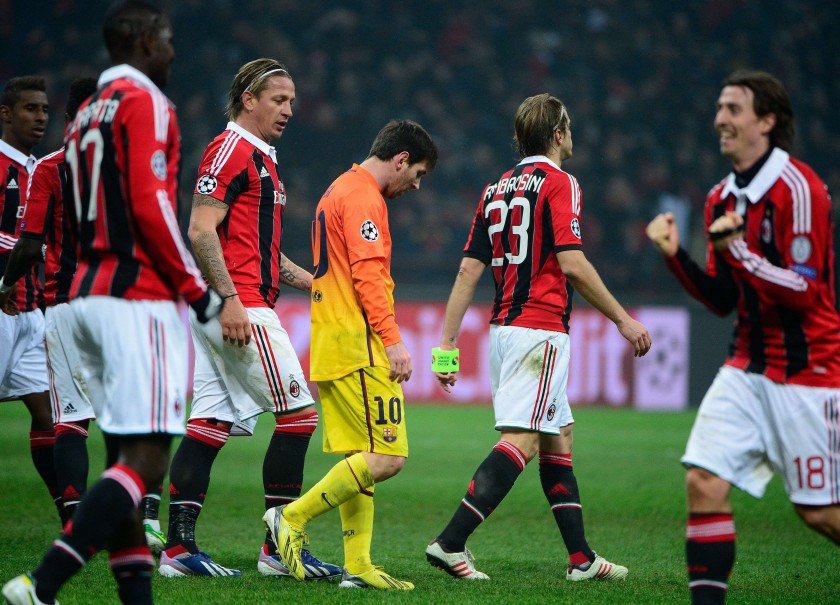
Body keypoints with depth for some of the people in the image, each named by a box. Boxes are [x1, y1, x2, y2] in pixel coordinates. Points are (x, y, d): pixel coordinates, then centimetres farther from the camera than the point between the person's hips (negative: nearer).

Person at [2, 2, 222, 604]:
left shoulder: (87, 114, 20)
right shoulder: (144, 102, -7)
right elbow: (149, 205, -17)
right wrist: (198, 289, -9)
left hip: (88, 295, 10)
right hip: (139, 298, -10)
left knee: (125, 459, 9)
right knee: (146, 460, -12)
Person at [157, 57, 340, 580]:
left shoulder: (261, 159, 22)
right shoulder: (230, 150, -9)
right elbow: (201, 231, -17)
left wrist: (311, 282, 20)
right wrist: (230, 301, -24)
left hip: (235, 309, 10)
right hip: (237, 308, -10)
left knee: (209, 425, 6)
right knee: (299, 413, -7)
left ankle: (178, 549, 4)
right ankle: (280, 548, -4)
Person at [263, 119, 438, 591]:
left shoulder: (340, 191, 22)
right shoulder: (364, 196, -10)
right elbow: (368, 273, -19)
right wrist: (393, 340, -21)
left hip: (331, 347, 11)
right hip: (358, 344, -11)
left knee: (360, 457, 8)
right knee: (387, 456, -11)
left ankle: (357, 567, 4)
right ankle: (293, 517, -8)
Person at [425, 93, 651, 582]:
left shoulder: (496, 189, 15)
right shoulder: (559, 182, -6)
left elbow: (469, 271, 11)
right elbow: (572, 263, -15)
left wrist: (447, 346, 11)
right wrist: (623, 319, -8)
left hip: (503, 329, 9)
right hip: (541, 329, -9)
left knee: (558, 439, 14)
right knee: (520, 443, -12)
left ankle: (582, 558, 16)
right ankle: (450, 543, -22)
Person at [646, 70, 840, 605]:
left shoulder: (797, 187, -14)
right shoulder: (723, 198, 10)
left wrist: (738, 252, -24)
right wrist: (676, 256, 1)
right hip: (747, 368, 7)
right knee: (704, 482, -9)